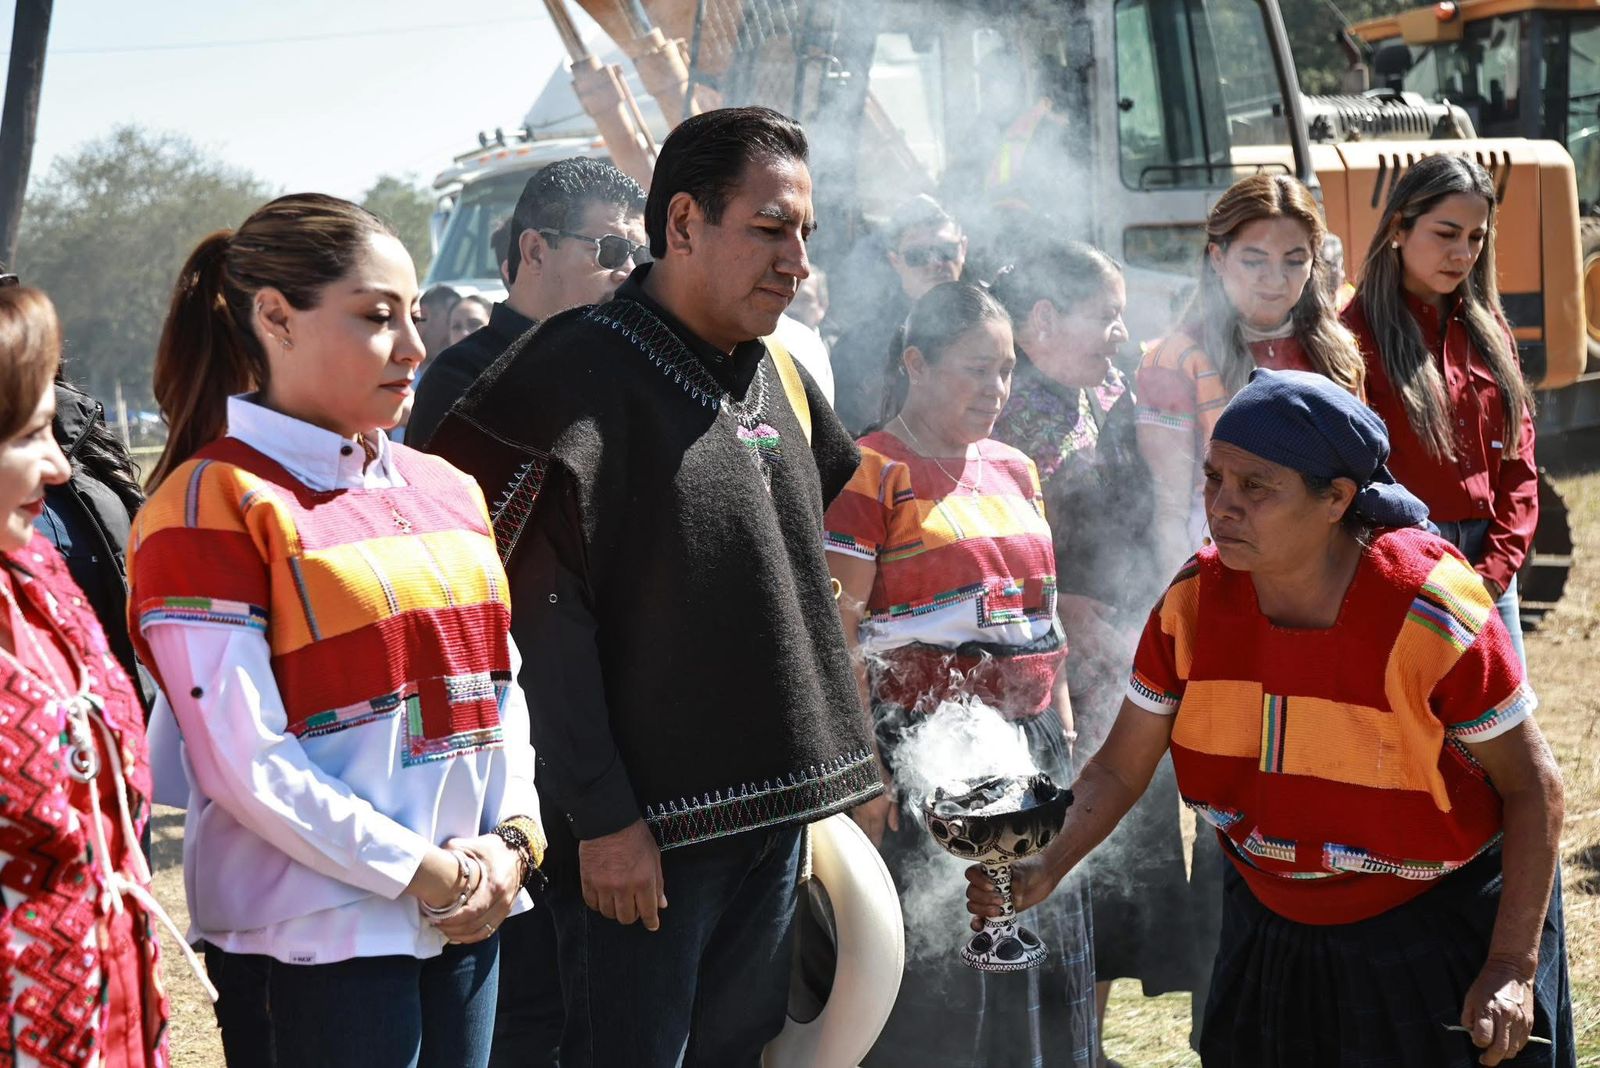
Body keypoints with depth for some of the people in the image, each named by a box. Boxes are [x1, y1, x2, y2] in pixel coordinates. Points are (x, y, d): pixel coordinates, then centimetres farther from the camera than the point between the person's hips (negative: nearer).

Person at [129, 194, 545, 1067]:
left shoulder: (447, 491, 13)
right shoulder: (212, 504, -9)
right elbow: (244, 761, -16)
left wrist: (510, 842, -3)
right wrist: (429, 875, -14)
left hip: (468, 919, 7)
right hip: (312, 933, -6)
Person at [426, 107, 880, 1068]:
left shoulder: (781, 381, 11)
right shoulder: (586, 369, -12)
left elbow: (830, 553, 25)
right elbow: (548, 620, -17)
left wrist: (845, 769, 20)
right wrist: (601, 816, -20)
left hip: (774, 809, 7)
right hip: (645, 828, -7)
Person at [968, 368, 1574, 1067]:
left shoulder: (1432, 618, -24)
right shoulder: (1194, 602, -13)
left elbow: (1532, 785, -15)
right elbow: (1118, 771, -6)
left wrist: (1513, 968, -18)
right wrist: (1042, 869, -23)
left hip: (1445, 929, -4)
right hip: (1274, 932, 4)